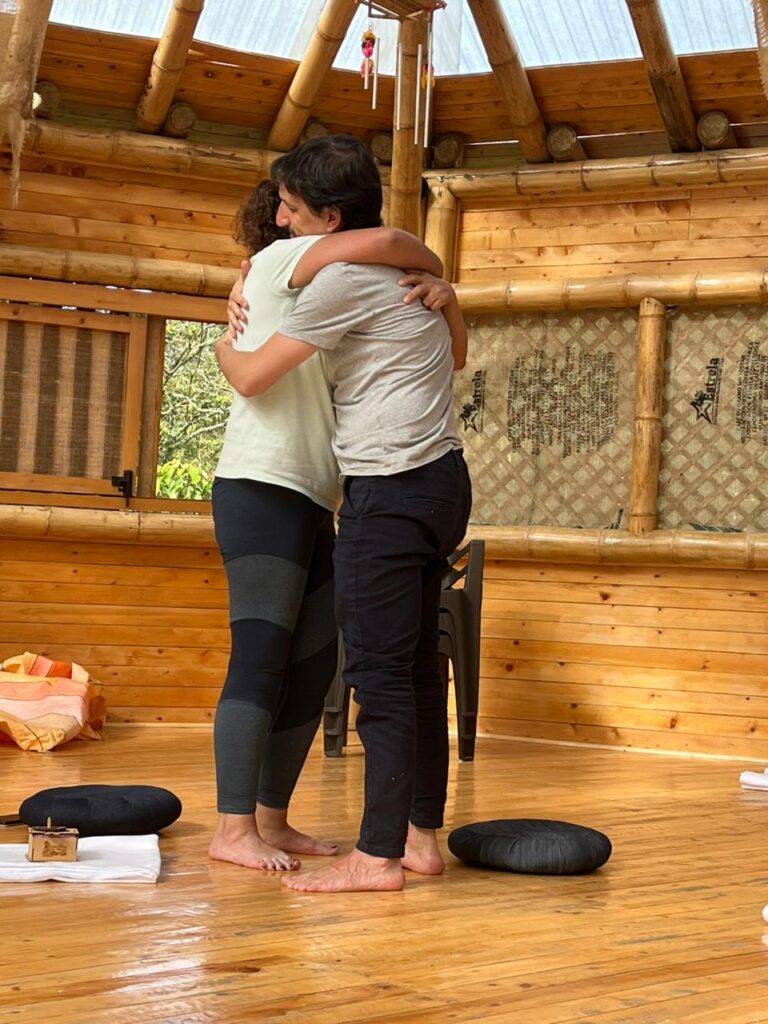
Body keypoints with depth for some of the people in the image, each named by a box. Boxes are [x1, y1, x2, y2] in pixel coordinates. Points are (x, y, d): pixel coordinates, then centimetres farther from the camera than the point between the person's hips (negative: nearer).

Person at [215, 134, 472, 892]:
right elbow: (456, 353, 32)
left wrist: (223, 344, 13)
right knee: (417, 665, 10)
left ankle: (377, 856, -8)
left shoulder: (343, 278, -14)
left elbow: (252, 378, -9)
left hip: (389, 490, -10)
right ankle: (421, 837, 15)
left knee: (379, 670, -9)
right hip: (440, 479, 10)